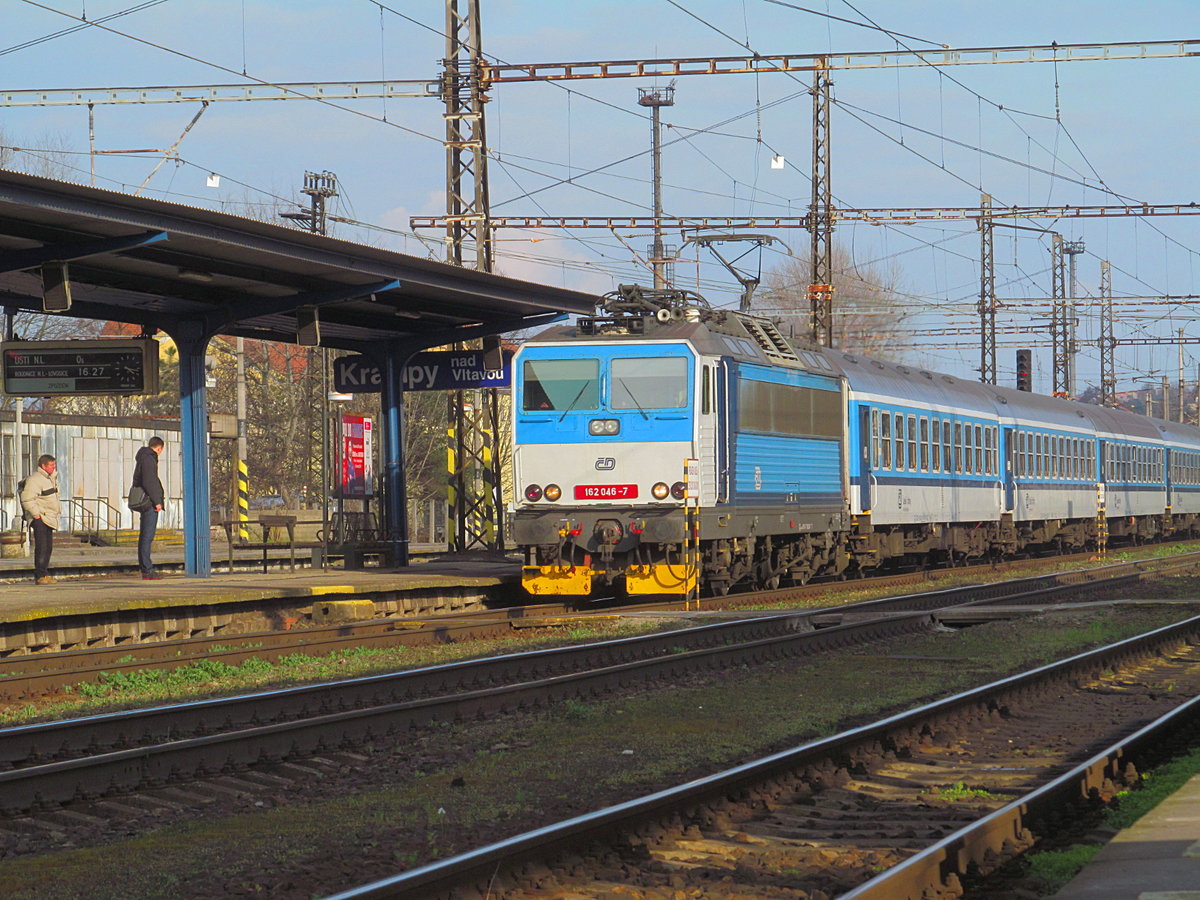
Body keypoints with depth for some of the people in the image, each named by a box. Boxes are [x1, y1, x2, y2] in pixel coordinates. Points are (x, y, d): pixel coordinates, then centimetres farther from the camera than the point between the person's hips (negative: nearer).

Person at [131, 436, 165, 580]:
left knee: (144, 536, 13)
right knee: (147, 537, -10)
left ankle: (144, 567, 18)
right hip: (150, 503, -10)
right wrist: (156, 501, -17)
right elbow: (148, 482, -21)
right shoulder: (148, 459, -12)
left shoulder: (141, 458, 18)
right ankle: (147, 570, -12)